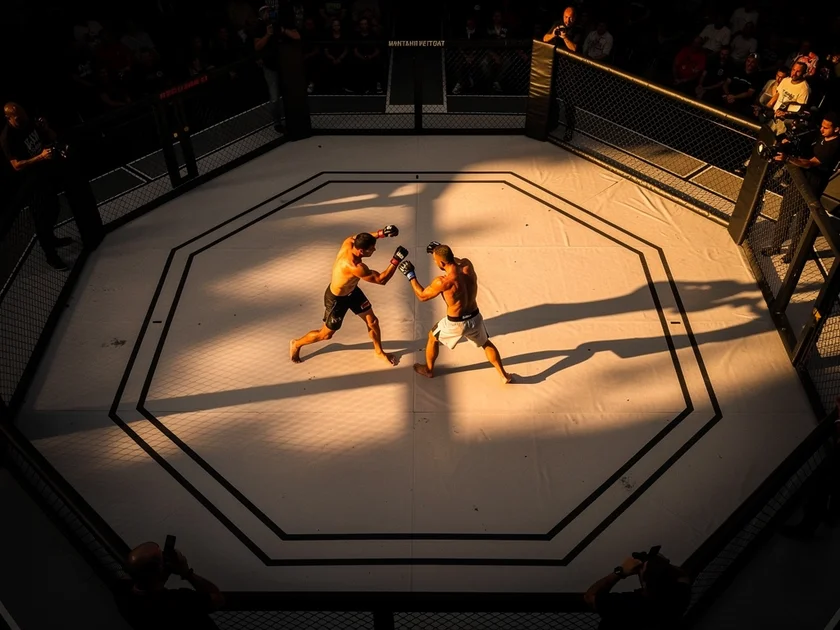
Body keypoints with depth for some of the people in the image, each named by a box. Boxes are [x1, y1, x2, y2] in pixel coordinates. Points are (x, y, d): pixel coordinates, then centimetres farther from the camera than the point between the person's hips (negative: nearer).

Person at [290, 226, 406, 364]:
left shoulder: (349, 242, -24)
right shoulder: (355, 267, -45)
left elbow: (358, 238, 3)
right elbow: (381, 280, -34)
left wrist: (380, 233, -12)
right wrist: (396, 260, -36)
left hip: (352, 290, 8)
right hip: (336, 299, -8)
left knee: (372, 321, 15)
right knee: (326, 334, 15)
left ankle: (379, 351, 40)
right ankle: (296, 344, 41)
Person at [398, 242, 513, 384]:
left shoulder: (442, 282, -29)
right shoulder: (468, 265, -15)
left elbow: (422, 296, -11)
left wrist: (410, 275, -3)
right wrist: (440, 250, 12)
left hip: (456, 324, -4)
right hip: (474, 318, 4)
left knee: (432, 338, 26)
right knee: (486, 343, 31)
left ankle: (429, 370, 46)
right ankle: (504, 375, 36)